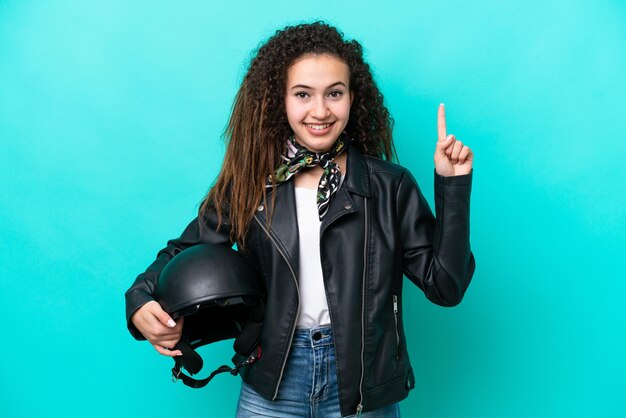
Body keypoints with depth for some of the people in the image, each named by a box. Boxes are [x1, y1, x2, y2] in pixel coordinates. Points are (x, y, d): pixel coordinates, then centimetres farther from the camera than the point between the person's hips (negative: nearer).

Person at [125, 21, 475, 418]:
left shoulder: (390, 186, -5)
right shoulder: (250, 181, -2)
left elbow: (446, 286, -7)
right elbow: (188, 251, 8)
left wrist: (453, 185, -14)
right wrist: (141, 300, -11)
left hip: (361, 384, 0)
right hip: (272, 383, 1)